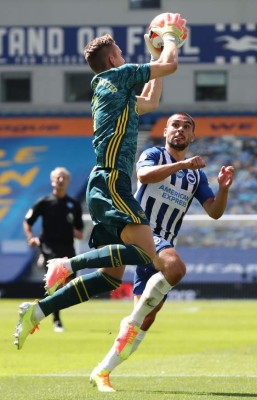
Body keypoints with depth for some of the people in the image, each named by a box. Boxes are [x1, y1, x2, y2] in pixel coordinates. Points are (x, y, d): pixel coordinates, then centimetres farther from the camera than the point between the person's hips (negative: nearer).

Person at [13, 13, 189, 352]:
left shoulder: (108, 90, 26)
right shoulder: (117, 76, 1)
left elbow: (150, 103, 41)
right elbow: (170, 65, 3)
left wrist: (156, 53, 43)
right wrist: (170, 36, 21)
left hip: (104, 185, 10)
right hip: (111, 181, -10)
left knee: (111, 275, 4)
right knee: (145, 252, -22)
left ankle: (38, 310, 1)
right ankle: (70, 265, -24)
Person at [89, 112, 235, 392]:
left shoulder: (197, 175, 18)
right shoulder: (153, 155, 3)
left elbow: (214, 212, 11)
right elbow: (144, 174, -21)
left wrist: (224, 188, -8)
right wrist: (181, 164, -27)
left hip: (163, 245, 6)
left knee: (147, 318, 1)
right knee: (176, 267, -36)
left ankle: (102, 372, 8)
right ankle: (132, 320, -20)